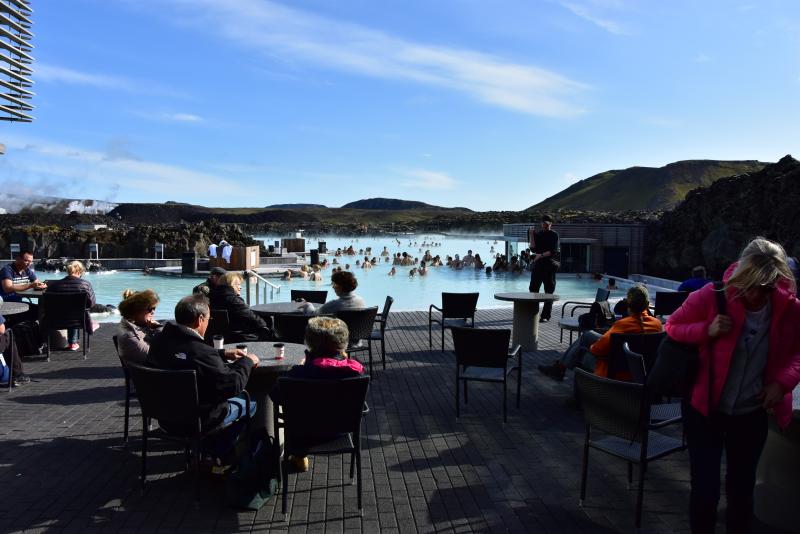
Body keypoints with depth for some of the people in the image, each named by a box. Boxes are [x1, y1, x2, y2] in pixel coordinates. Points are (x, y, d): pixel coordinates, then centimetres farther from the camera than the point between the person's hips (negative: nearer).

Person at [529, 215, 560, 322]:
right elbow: (534, 249, 6)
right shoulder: (538, 235, 12)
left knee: (549, 291, -1)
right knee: (533, 289, 5)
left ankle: (545, 316, 1)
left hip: (549, 265, -5)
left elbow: (553, 251, -10)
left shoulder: (554, 235, -1)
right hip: (538, 264, 5)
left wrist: (541, 255, -18)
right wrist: (531, 236, -3)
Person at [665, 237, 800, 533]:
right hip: (705, 409, -3)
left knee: (742, 489, 18)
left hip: (752, 414, 3)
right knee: (705, 490, 2)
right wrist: (707, 330, -24)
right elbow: (673, 326, -6)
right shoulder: (712, 296, -19)